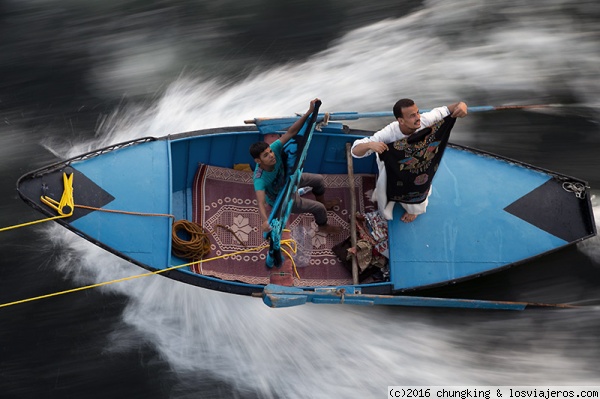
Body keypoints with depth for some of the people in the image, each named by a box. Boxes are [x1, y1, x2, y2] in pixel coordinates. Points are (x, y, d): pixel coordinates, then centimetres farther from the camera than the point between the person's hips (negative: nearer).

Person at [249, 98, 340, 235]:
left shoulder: (274, 149, -33)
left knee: (318, 179, 20)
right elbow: (261, 203, -57)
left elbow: (291, 132, -34)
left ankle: (323, 202, 51)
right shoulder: (260, 179, -46)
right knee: (319, 208, 4)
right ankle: (323, 226, 39)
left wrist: (309, 112, -43)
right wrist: (265, 221, -77)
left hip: (287, 179, 6)